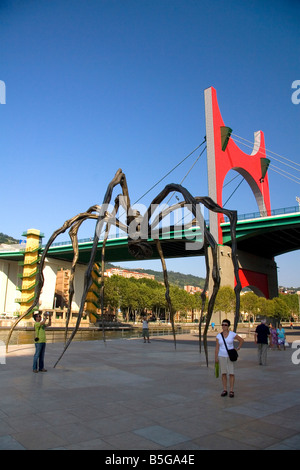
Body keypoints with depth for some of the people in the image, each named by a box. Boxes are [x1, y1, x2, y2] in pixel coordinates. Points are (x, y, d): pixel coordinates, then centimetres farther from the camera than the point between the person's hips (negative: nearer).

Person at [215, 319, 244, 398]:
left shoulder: (232, 334, -7)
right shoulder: (218, 336, -2)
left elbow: (241, 340, 7)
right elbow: (217, 348, -1)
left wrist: (238, 348, 2)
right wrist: (216, 358, -5)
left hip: (230, 356, -1)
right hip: (222, 356, 2)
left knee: (231, 373, -3)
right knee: (223, 373, 5)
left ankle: (231, 391, 7)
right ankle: (225, 390, 15)